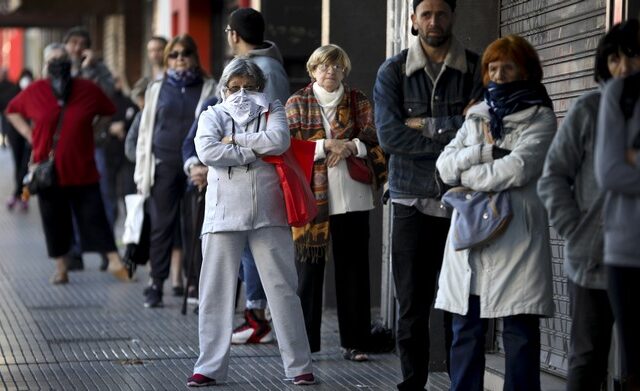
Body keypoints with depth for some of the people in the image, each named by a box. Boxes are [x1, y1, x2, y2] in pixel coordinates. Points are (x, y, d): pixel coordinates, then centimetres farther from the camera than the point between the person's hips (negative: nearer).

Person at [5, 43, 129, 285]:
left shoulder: (88, 90, 0)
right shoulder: (34, 92, -2)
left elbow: (110, 113, 16)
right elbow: (12, 111, 15)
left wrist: (94, 132, 5)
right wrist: (29, 134, 3)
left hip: (83, 171, 0)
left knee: (94, 216, -2)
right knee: (54, 221, 7)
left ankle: (114, 261, 1)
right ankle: (60, 268, 18)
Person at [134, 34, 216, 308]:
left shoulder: (209, 88, 7)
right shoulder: (157, 89, 13)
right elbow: (145, 130, 13)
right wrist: (142, 172, 6)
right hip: (164, 165, 2)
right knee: (161, 226, 3)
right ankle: (156, 285, 8)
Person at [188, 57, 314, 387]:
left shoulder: (272, 110, 12)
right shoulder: (213, 115, 10)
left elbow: (279, 140, -10)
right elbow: (206, 151, -10)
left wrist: (234, 141, -6)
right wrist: (255, 153, -9)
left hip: (268, 214, 0)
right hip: (224, 213, 0)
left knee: (283, 288, 1)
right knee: (215, 292, 1)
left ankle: (299, 365, 6)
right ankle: (210, 366, 9)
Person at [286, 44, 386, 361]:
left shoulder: (358, 102, 11)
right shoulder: (297, 103, 7)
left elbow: (373, 141, 4)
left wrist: (349, 146, -15)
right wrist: (328, 145, -14)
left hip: (352, 195, 1)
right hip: (312, 194, -1)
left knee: (353, 268, 3)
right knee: (308, 267, 0)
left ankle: (354, 342, 9)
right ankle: (303, 342, 7)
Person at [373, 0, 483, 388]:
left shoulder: (477, 69, 4)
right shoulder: (393, 72, 5)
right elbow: (389, 135, -8)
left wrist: (423, 127, -9)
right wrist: (451, 139, -12)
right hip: (414, 201, 1)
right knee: (412, 307, 4)